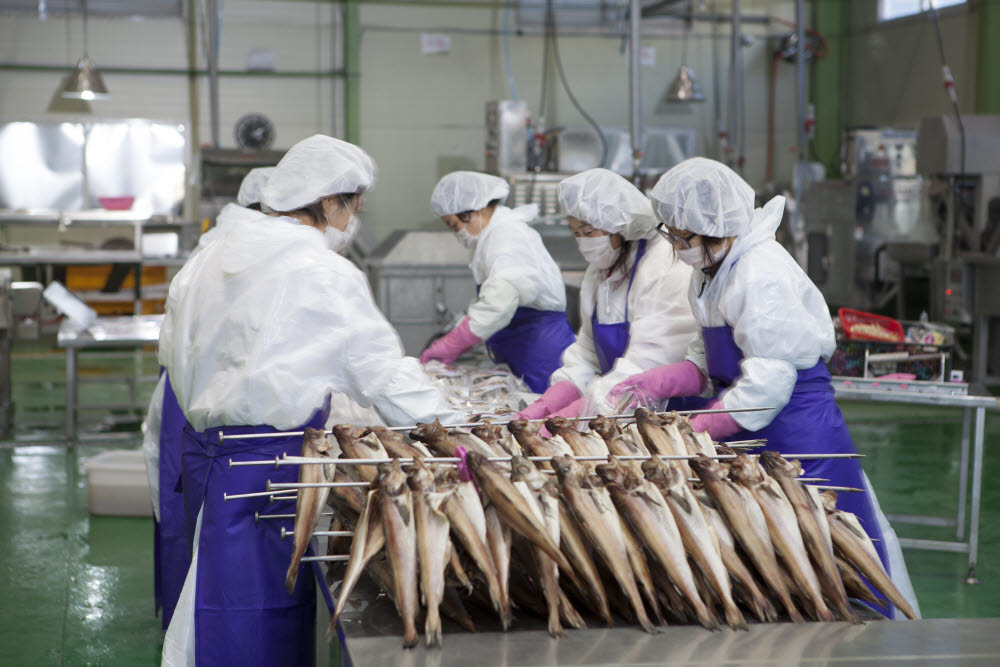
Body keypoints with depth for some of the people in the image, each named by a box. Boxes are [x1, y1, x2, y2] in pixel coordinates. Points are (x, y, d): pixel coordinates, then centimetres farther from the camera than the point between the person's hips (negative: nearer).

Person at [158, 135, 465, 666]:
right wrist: (450, 427, -2)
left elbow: (174, 351, 18)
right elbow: (382, 372, -9)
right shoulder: (324, 274, -11)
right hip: (271, 461, -8)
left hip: (205, 448, 8)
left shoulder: (211, 257, 12)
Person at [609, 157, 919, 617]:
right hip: (748, 438, 9)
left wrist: (693, 430, -20)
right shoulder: (710, 273, 8)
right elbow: (708, 365, 13)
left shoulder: (764, 276, -22)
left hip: (799, 439, -9)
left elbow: (766, 384, -24)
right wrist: (652, 384, -3)